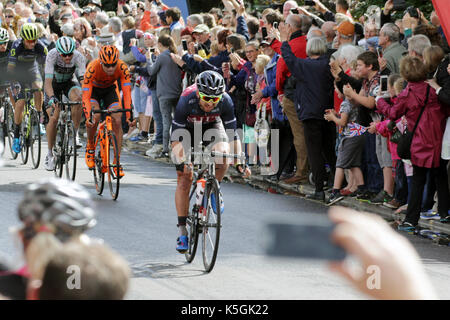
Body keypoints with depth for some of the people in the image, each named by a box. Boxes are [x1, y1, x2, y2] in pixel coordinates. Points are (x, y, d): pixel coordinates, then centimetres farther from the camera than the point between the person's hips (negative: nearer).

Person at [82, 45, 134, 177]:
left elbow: (127, 93, -33)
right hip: (93, 89, -2)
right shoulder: (92, 68, -37)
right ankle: (90, 146, 2)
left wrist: (129, 115, -43)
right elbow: (86, 96, -38)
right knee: (94, 118, -27)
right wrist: (88, 117, -50)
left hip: (110, 89, 2)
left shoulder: (122, 68, -32)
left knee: (117, 121, -16)